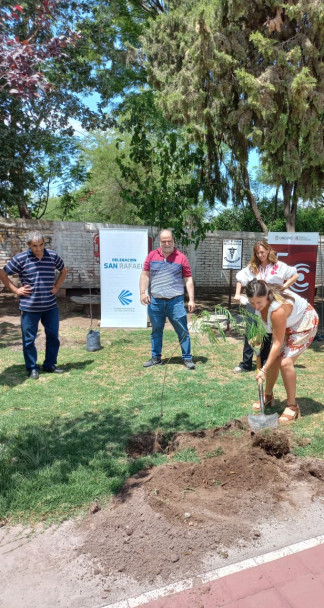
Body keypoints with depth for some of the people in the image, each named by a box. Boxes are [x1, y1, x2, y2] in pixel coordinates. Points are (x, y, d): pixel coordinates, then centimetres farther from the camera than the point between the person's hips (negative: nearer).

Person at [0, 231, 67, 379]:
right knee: (29, 339, 5)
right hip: (29, 307, -3)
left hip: (50, 306, 3)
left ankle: (50, 365, 26)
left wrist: (57, 286, 9)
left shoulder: (53, 256, 3)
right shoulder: (20, 259, -6)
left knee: (53, 336, 10)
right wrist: (15, 290, -3)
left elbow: (63, 271, 21)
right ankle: (32, 368, 20)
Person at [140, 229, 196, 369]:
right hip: (155, 301, 2)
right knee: (156, 331, 12)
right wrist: (143, 292, -4)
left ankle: (187, 358, 11)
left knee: (183, 331, 1)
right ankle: (156, 358, 24)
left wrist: (191, 299, -4)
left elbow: (188, 280, 1)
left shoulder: (181, 258, 1)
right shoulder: (152, 256, 7)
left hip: (175, 301, -2)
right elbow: (145, 275, 8)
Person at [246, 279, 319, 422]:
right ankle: (268, 396, 22)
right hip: (287, 324, 7)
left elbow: (277, 344, -32)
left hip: (304, 324, -7)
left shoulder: (278, 309, -41)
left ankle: (292, 406, -5)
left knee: (285, 362, -19)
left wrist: (264, 370, -28)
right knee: (273, 360, 2)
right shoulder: (260, 298, -21)